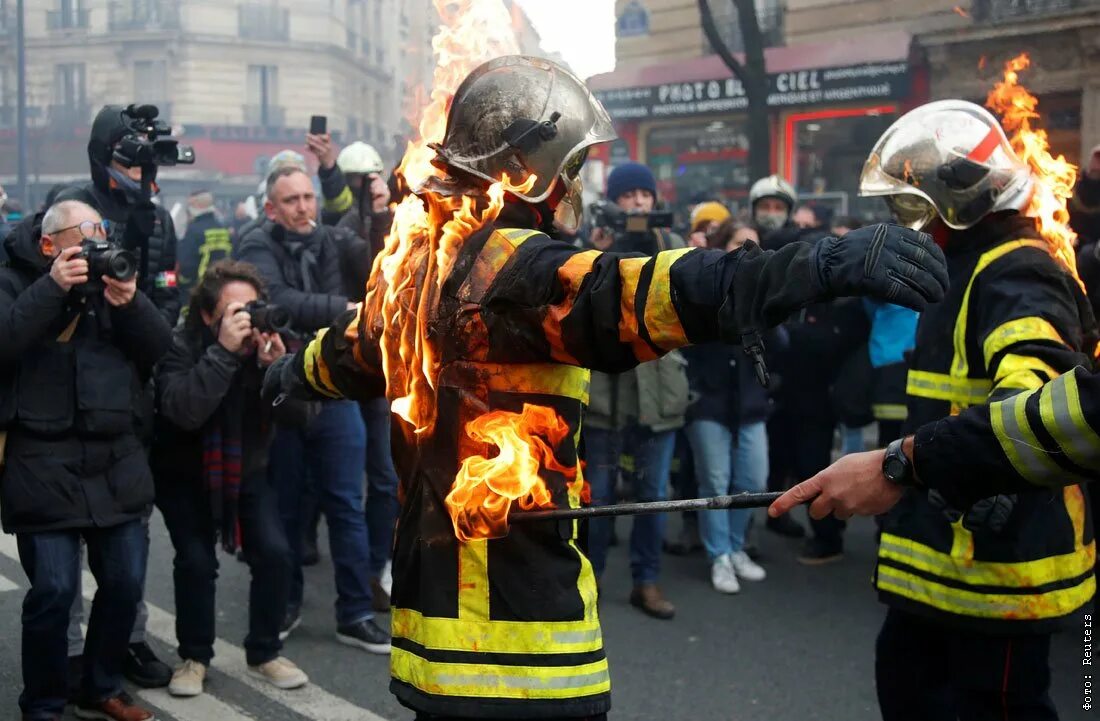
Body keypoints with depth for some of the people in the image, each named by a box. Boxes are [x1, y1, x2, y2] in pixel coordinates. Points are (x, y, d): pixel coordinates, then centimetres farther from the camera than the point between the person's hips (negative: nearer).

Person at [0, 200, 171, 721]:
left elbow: (163, 350, 3)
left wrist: (130, 302, -13)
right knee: (54, 589, -9)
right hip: (42, 462, -5)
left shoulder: (114, 279, 14)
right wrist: (53, 287, -22)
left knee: (125, 581, 7)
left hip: (116, 458, 5)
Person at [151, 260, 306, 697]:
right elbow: (184, 412, -37)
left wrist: (277, 367, -32)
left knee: (274, 552, -11)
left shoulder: (267, 342, -11)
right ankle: (194, 656, 8)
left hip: (247, 470, 3)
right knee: (196, 560, -16)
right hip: (186, 473, -3)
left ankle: (264, 652, 9)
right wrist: (223, 351, -41)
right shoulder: (180, 346, -20)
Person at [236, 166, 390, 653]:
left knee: (346, 505, 4)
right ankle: (286, 603, 27)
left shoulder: (327, 240, 7)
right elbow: (280, 301, -25)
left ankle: (355, 614, 11)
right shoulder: (257, 247, -6)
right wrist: (344, 309, -31)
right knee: (284, 506, 10)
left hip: (332, 393, 3)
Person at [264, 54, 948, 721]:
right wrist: (828, 263, -45)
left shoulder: (414, 261, 10)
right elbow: (629, 296, -38)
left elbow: (347, 347, 30)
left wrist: (293, 373, 54)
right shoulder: (514, 268, -19)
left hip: (438, 590, 9)